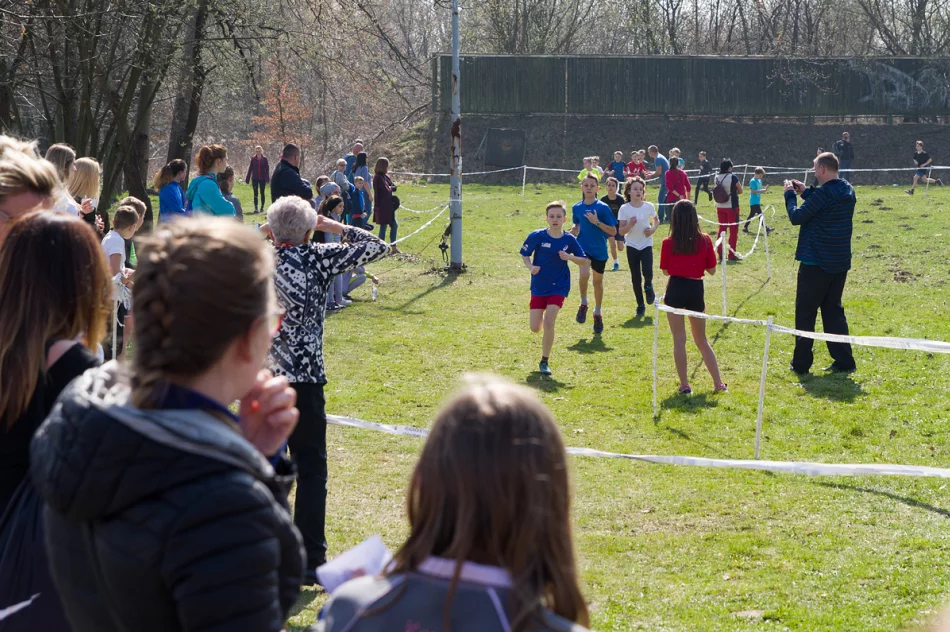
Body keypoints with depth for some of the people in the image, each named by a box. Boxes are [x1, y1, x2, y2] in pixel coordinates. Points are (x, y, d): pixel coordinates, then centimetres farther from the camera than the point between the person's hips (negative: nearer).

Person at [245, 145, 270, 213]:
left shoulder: (264, 159, -1)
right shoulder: (253, 159, 2)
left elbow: (267, 169, -3)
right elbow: (250, 169, 4)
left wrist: (267, 179, -12)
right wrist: (247, 179, 2)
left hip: (262, 179, -1)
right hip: (255, 179, 1)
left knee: (262, 193, 5)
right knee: (255, 193, 0)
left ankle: (262, 207, 17)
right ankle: (256, 208, 2)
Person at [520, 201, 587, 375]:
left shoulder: (569, 240, -7)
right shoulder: (537, 236, -11)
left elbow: (584, 261, 2)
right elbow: (525, 254, 1)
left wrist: (570, 257, -18)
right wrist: (530, 266, -19)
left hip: (559, 287, -1)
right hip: (539, 287, 1)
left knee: (549, 323, -16)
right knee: (535, 328, 1)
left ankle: (544, 362, 0)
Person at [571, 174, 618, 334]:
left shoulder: (603, 208, -9)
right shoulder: (577, 207, 2)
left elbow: (613, 231, -11)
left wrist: (597, 222, -22)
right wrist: (573, 232, -2)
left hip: (599, 250, -1)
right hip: (583, 247, 1)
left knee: (598, 281, 12)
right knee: (584, 274, -25)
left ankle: (598, 313, 33)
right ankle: (583, 305, -1)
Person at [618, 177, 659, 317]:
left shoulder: (648, 206, -3)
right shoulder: (624, 209, -7)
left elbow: (656, 220, 16)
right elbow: (621, 231, -6)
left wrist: (653, 229, -4)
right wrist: (630, 225, -26)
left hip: (646, 244, 0)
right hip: (632, 246, 0)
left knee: (647, 272, -19)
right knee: (635, 278, 4)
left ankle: (648, 286, 17)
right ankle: (640, 305, 18)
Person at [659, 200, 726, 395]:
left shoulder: (668, 243, -8)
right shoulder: (705, 240, -5)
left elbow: (665, 270, 2)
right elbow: (711, 270, 1)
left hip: (675, 289, -2)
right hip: (696, 289, 2)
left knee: (679, 340, 5)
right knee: (701, 340, 16)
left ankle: (685, 385, 5)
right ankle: (718, 383, 16)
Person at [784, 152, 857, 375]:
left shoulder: (823, 193, -19)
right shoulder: (847, 191, 7)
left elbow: (796, 217, -13)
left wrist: (790, 194, 2)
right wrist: (805, 193, 16)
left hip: (816, 262, -8)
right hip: (840, 262, 8)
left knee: (805, 313, 3)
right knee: (833, 310, 15)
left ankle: (801, 363, 6)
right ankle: (844, 362, 11)